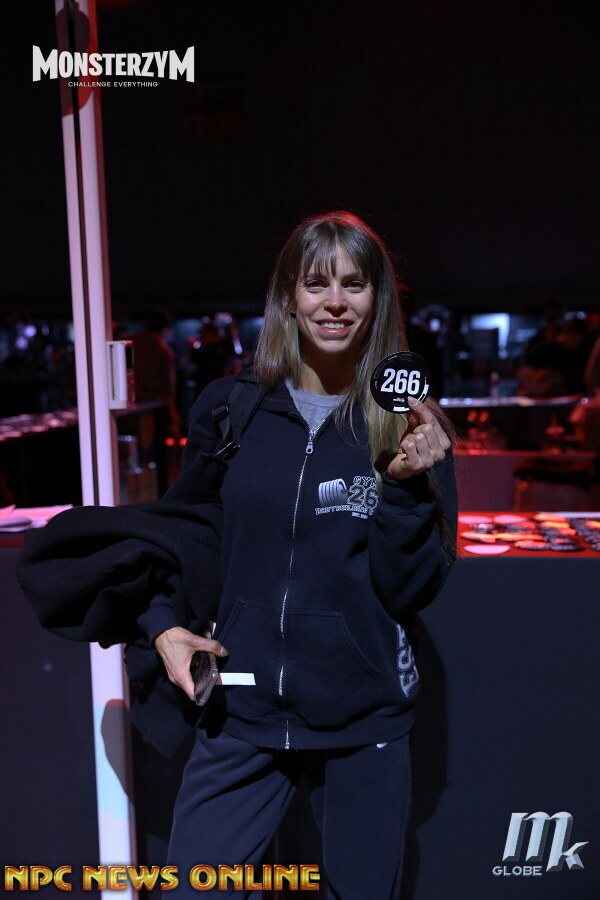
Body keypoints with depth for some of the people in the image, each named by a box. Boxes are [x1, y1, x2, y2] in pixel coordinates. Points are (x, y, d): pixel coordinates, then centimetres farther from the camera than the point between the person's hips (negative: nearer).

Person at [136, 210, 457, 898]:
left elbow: (412, 591, -8)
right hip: (239, 712, 1)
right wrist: (163, 627, -2)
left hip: (364, 720, 0)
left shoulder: (409, 426, -5)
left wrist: (406, 485, -21)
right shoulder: (228, 407, -3)